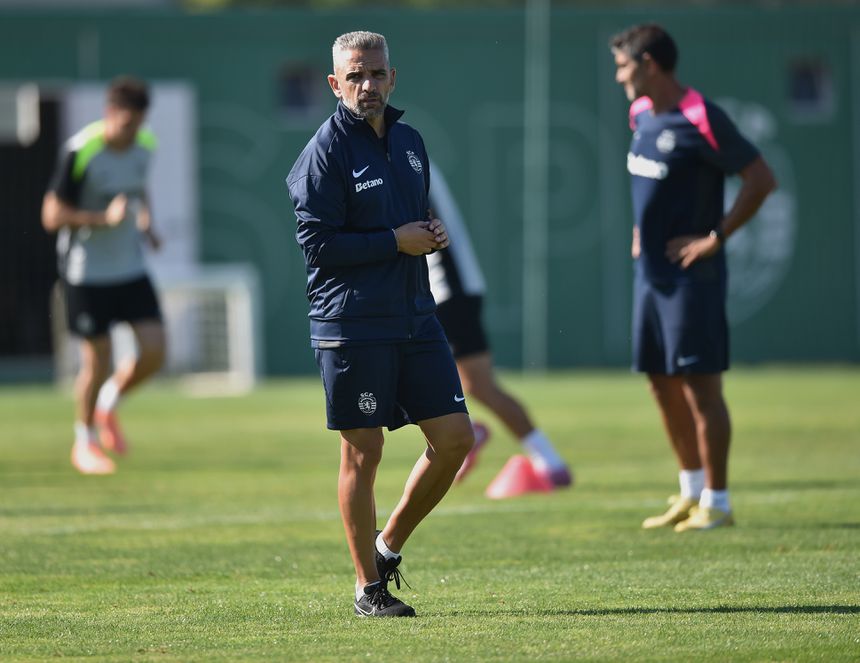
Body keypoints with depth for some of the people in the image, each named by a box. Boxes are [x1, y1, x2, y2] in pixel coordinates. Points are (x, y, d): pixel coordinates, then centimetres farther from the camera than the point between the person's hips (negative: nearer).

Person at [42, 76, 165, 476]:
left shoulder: (145, 146, -1)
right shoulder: (80, 152, -20)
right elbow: (52, 215, -17)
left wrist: (146, 221, 4)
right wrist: (105, 218, -28)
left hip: (131, 267, 5)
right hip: (86, 273, -5)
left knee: (153, 352, -5)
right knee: (97, 361, -2)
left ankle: (108, 405, 24)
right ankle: (85, 441, 21)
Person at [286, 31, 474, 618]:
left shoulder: (409, 142, 13)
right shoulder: (326, 150, -8)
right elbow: (317, 242, -14)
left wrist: (432, 234, 4)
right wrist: (396, 241, -15)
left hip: (415, 316, 7)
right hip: (352, 323, -7)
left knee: (455, 436, 3)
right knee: (363, 454, -1)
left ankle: (390, 545, 21)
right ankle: (369, 587, 9)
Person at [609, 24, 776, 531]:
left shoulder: (700, 121, -17)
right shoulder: (642, 114, 9)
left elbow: (761, 179, -16)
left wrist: (715, 238, -16)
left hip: (692, 275, -9)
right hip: (651, 272, 9)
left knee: (699, 384, -5)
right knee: (663, 382, 12)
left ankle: (716, 502, 1)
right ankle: (691, 491, 24)